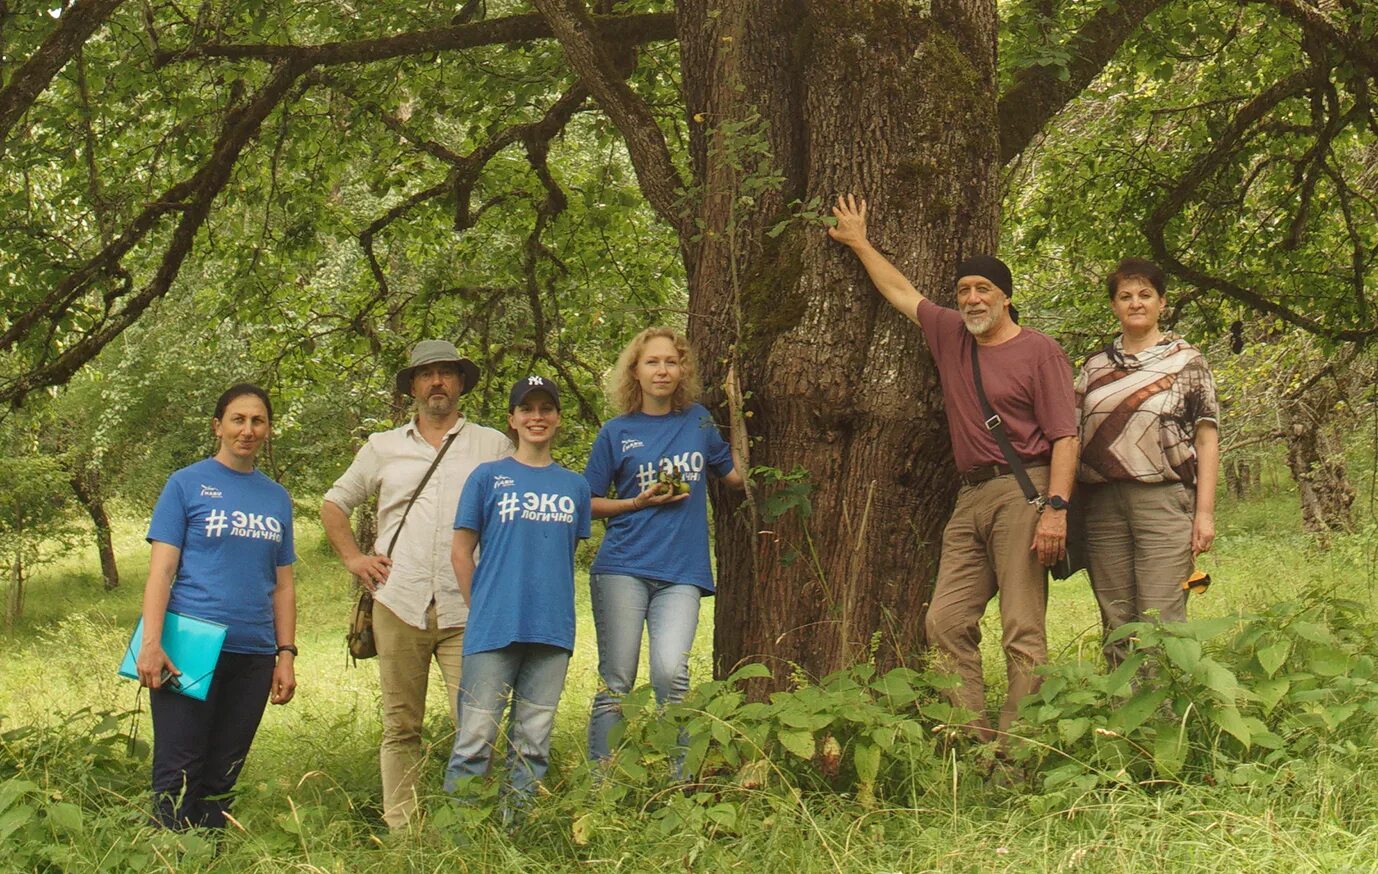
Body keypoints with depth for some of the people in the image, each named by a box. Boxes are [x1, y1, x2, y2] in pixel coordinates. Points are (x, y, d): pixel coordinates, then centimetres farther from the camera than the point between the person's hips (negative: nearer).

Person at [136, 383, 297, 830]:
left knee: (222, 777, 8)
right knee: (178, 775, -6)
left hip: (253, 654, 4)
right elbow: (161, 568, -3)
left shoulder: (277, 498, 15)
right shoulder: (187, 484, 3)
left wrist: (286, 654, 9)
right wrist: (151, 644, -12)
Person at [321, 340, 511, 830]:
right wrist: (353, 557, 9)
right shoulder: (384, 448, 16)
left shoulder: (493, 446, 10)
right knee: (401, 726, 5)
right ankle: (400, 831, 11)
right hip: (398, 604, 2)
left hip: (468, 609, -2)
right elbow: (334, 504, 23)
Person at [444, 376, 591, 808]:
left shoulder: (575, 486, 14)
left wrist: (554, 607, 9)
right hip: (494, 627, -3)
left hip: (552, 629, 3)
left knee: (533, 745, 8)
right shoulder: (488, 477, 4)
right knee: (476, 739, -5)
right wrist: (482, 610, 2)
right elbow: (461, 551, 5)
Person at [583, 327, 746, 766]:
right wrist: (639, 502, -6)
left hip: (682, 573, 1)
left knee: (670, 673, -17)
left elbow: (737, 475, 20)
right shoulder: (617, 432, 6)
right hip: (623, 568, -1)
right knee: (616, 681, -1)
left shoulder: (698, 420, 12)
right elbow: (588, 503, 8)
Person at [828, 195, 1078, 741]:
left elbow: (1065, 436, -7)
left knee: (1023, 633, -9)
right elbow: (900, 291, 31)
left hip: (1022, 492, -7)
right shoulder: (950, 336, 17)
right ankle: (973, 740, -1)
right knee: (946, 623, -2)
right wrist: (859, 244, 36)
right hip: (970, 498, 7)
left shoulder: (1039, 351, 0)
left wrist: (1056, 507, -17)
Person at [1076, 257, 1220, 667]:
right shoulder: (1095, 366, 15)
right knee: (1116, 624, 5)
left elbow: (1207, 440, 2)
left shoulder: (1185, 360, 6)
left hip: (1164, 499, -4)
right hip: (1103, 504, 4)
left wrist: (1205, 512, -6)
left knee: (1160, 624, -9)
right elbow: (1074, 436, 17)